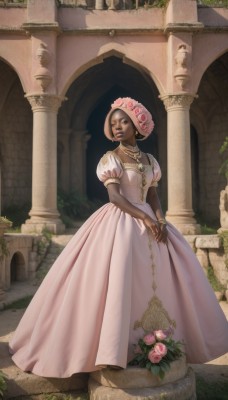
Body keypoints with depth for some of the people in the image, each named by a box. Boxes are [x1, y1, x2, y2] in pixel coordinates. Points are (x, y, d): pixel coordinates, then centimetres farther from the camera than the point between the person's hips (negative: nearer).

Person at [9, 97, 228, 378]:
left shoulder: (150, 160, 13)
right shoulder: (111, 159, -2)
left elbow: (153, 196, 10)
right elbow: (115, 197, -12)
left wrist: (160, 220, -9)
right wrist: (145, 219, -19)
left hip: (150, 221, 6)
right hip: (120, 223, -5)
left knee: (158, 282, 5)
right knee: (117, 282, -15)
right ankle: (112, 349, -6)